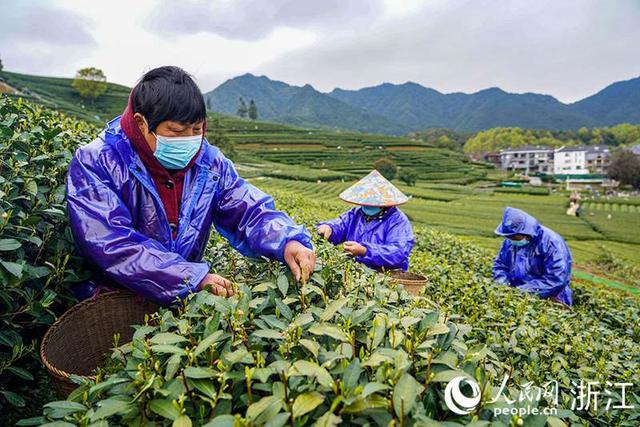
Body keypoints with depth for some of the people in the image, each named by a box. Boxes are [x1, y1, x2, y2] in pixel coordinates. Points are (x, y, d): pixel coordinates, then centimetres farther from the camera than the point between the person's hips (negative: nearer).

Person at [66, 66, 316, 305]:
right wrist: (193, 278, -31)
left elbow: (251, 212, -1)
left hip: (185, 299, 3)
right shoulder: (95, 164, -12)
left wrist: (286, 241, -23)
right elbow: (113, 245, -22)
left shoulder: (209, 162, 2)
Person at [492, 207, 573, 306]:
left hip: (549, 301, -4)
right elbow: (499, 266, 12)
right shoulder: (510, 241, 4)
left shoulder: (552, 243, -15)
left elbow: (556, 279, -20)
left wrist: (524, 290, -21)